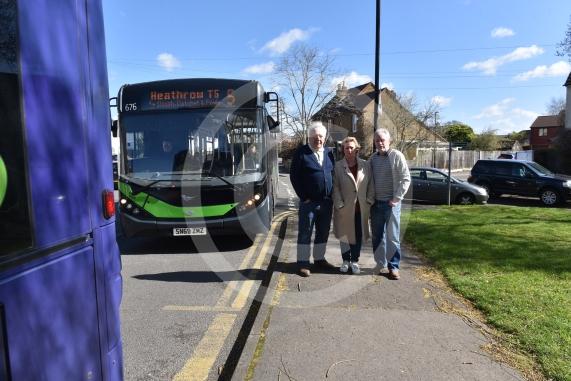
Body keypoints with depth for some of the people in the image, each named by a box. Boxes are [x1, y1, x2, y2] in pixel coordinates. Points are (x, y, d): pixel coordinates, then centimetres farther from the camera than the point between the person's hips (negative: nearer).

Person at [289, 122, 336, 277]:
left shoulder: (329, 153, 11)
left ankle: (319, 259, 28)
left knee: (323, 232, 14)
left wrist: (332, 196, 7)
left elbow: (333, 174, 16)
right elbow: (294, 176, -7)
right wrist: (303, 197, -10)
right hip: (308, 201, -5)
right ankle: (303, 263, 12)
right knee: (305, 233, 2)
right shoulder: (301, 153, -5)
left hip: (327, 201, 5)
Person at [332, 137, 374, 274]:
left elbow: (371, 184, 7)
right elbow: (335, 187, -5)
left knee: (358, 235, 7)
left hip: (361, 207, 2)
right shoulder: (338, 166, -3)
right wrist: (339, 204, -11)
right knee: (345, 234, 10)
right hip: (345, 207, -1)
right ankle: (345, 260, 25)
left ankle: (355, 261, 21)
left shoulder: (366, 165, 4)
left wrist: (369, 200, -2)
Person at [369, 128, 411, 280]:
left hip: (391, 203, -5)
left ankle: (393, 266, 12)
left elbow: (406, 179, -10)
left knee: (393, 236, 1)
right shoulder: (372, 158, 8)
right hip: (376, 203, 5)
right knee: (377, 236, 9)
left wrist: (396, 199, -12)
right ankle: (381, 264, 21)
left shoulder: (397, 156, -7)